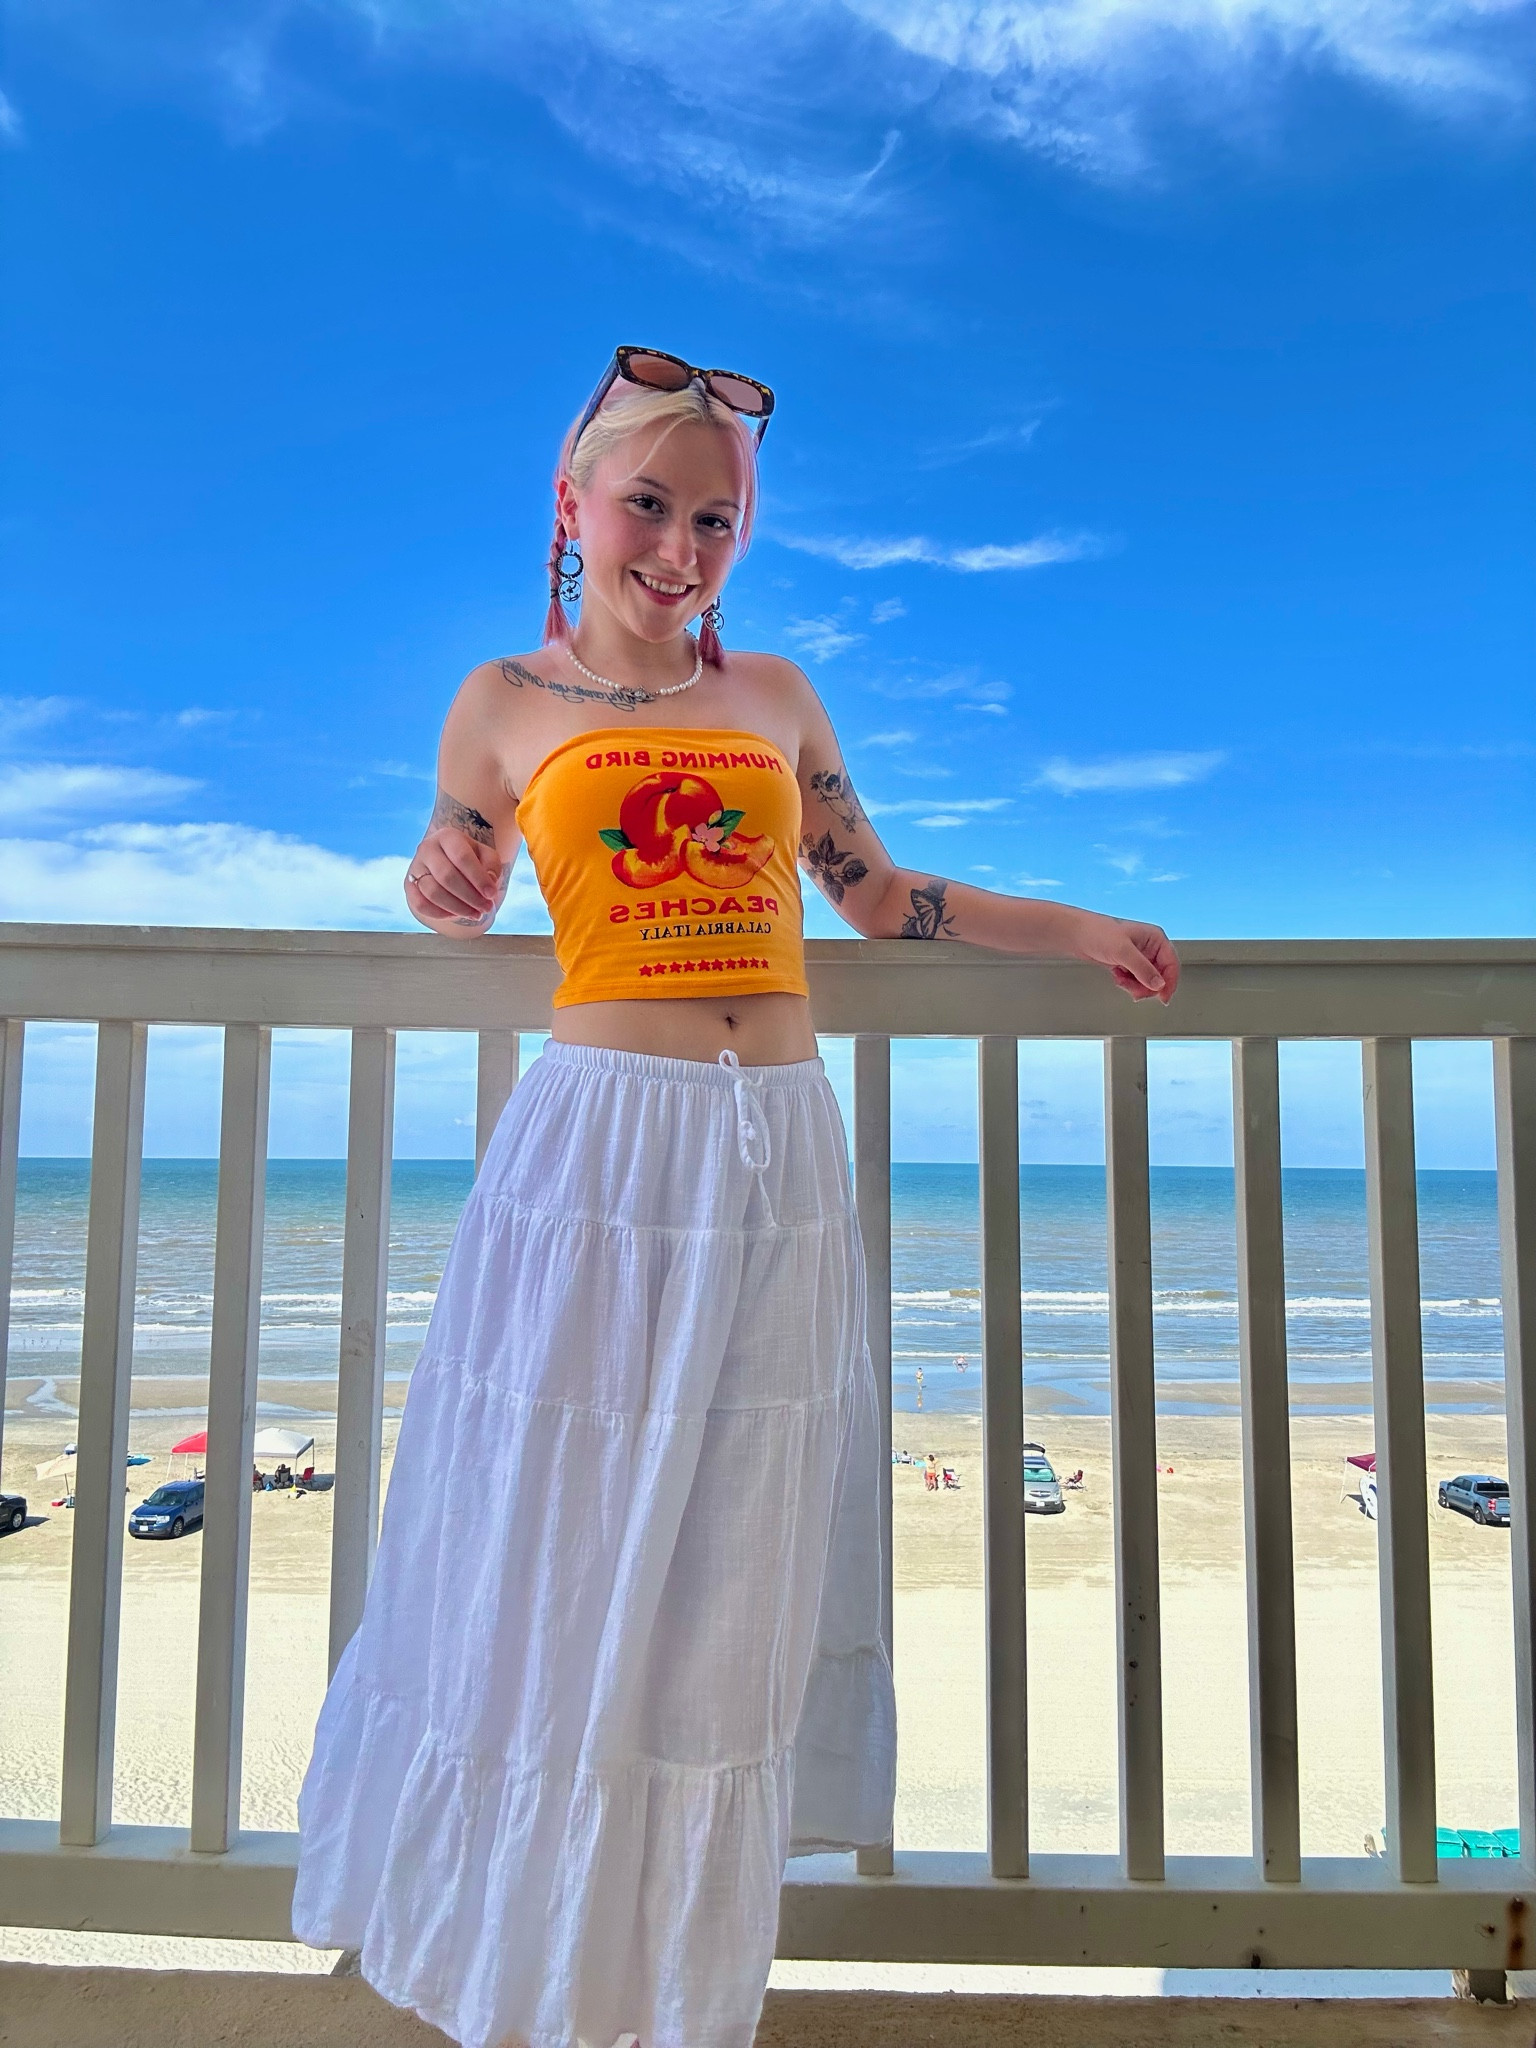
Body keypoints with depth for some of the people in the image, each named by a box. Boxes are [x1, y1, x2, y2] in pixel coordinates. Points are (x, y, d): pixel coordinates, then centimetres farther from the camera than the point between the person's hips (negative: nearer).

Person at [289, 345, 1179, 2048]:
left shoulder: (775, 695, 13)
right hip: (599, 1147, -2)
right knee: (560, 1565, 6)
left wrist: (1079, 931, 20)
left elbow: (882, 898, 19)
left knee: (732, 1574, 11)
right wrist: (444, 888, -6)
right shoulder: (506, 701, 7)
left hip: (775, 1162, 3)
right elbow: (460, 901, 17)